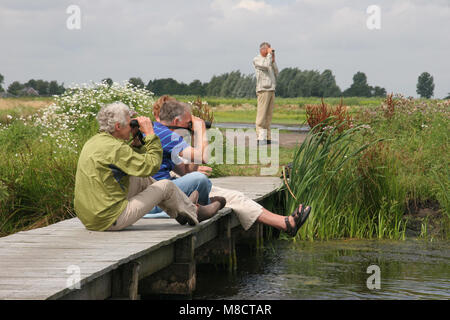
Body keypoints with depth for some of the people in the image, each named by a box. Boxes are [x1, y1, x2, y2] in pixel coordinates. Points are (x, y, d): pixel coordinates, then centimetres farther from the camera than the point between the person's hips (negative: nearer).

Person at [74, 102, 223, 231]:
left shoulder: (93, 142, 10)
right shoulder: (114, 148, -20)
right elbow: (152, 165, -18)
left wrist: (136, 141, 12)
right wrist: (150, 134, -10)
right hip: (111, 220, -9)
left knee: (142, 179, 24)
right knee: (166, 186, 6)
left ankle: (184, 204, 40)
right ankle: (193, 211, 32)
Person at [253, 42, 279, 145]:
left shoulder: (269, 59, 20)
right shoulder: (256, 60, -2)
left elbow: (276, 73, 14)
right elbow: (266, 65, -20)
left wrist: (273, 61, 6)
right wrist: (269, 54, -8)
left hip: (271, 90, 7)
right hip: (263, 90, -7)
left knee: (269, 115, 5)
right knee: (261, 114, -10)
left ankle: (267, 137, 6)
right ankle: (261, 138, -13)